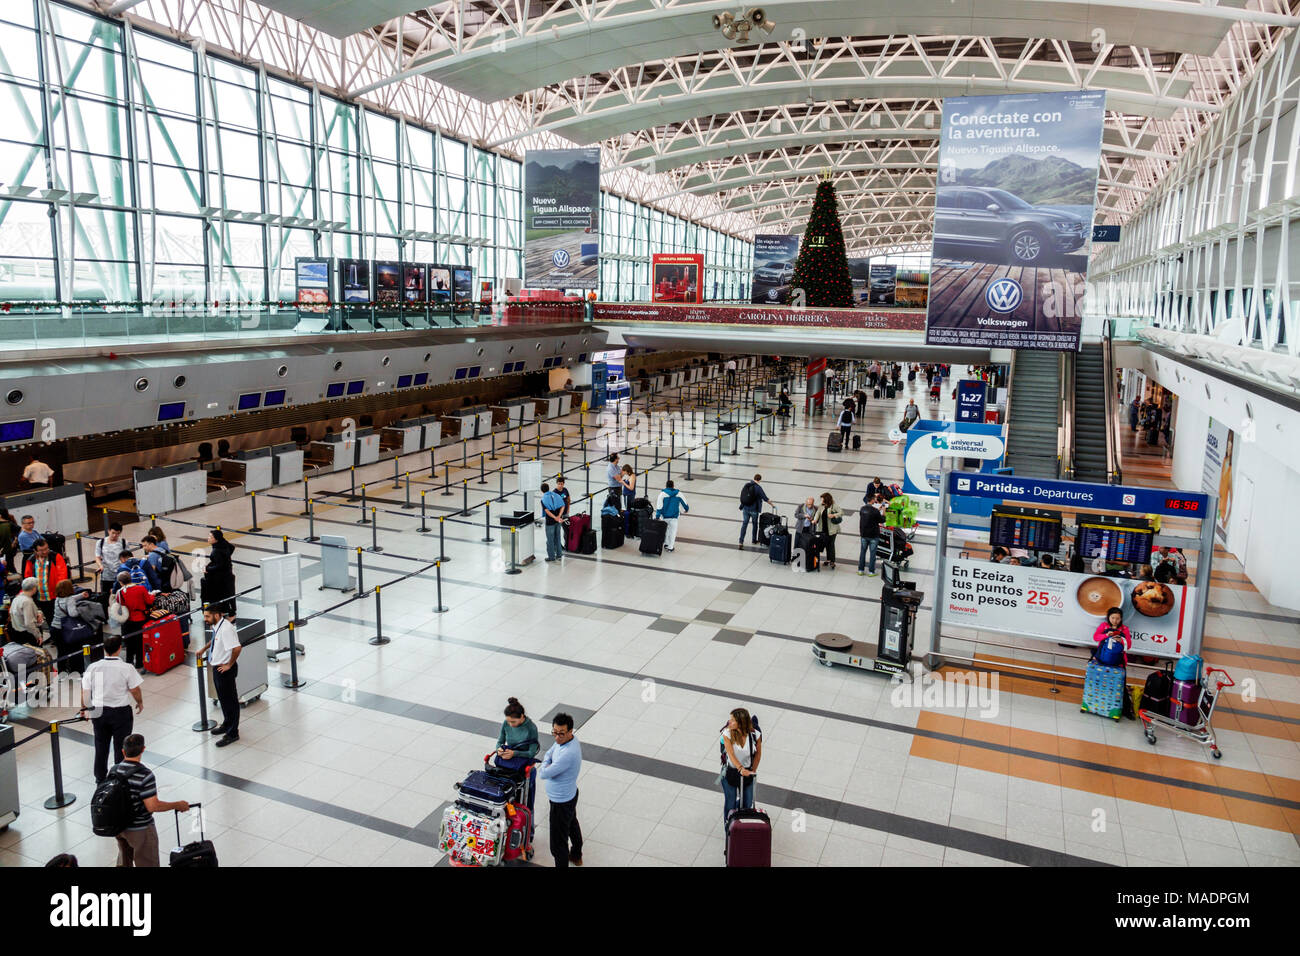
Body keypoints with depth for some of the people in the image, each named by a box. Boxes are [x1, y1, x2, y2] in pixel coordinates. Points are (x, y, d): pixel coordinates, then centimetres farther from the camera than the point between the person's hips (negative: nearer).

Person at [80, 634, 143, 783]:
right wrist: (140, 703, 9)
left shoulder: (92, 668, -8)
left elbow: (85, 691, -1)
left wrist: (84, 708, 17)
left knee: (101, 745, 19)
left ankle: (100, 778, 33)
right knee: (121, 746, 10)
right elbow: (135, 690, -10)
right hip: (121, 712, -3)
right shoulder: (126, 668, -17)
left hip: (99, 712, 3)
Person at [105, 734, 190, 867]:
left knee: (124, 862, 29)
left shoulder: (114, 770, -7)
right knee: (147, 864, 9)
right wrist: (177, 805, -16)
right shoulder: (145, 775, -28)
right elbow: (153, 806, -27)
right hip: (140, 830, -7)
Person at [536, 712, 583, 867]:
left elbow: (543, 774, -31)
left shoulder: (568, 753, -38)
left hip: (561, 801, -11)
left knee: (558, 843, 4)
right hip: (570, 794, 11)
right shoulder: (561, 741, -8)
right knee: (572, 824, 32)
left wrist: (544, 765, -11)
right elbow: (548, 755, 10)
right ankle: (576, 856, 55)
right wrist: (546, 764, -10)